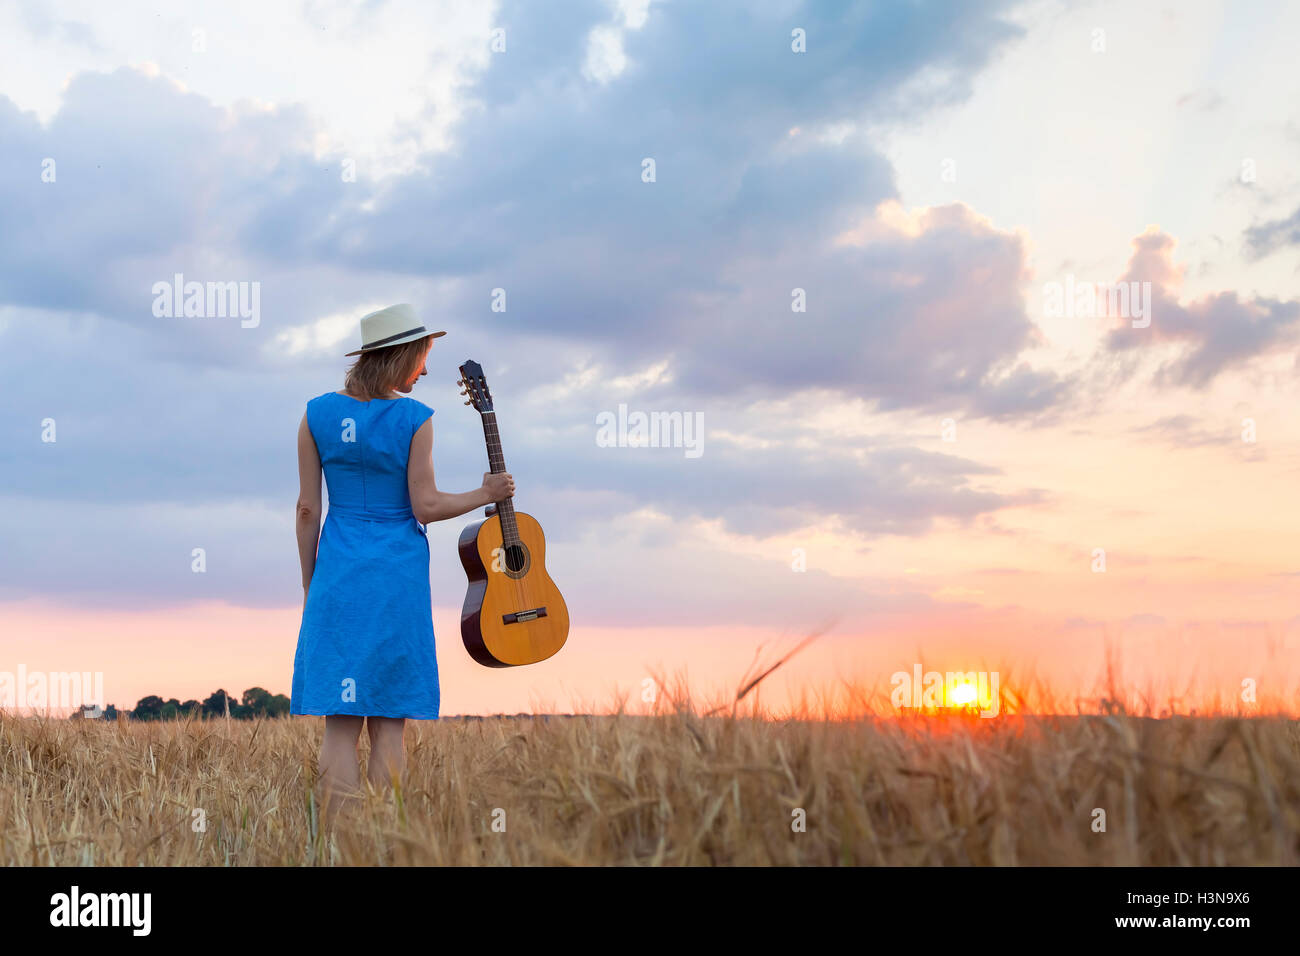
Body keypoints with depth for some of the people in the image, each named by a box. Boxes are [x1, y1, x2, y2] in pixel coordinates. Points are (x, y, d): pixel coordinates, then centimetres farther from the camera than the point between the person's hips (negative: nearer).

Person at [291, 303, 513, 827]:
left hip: (338, 571, 2)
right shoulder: (415, 418, -8)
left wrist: (308, 582, 11)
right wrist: (485, 494, 7)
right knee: (389, 723, 5)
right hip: (399, 574, -2)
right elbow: (425, 506, -8)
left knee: (340, 722, 2)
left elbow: (307, 506, 2)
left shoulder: (318, 413, 0)